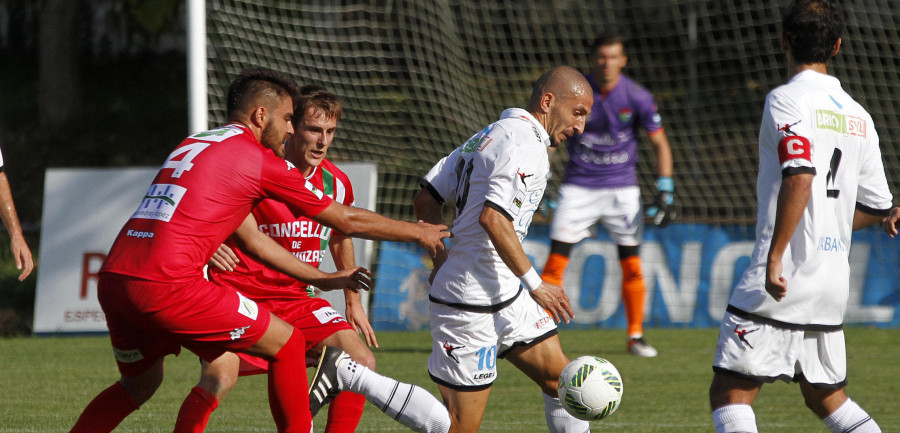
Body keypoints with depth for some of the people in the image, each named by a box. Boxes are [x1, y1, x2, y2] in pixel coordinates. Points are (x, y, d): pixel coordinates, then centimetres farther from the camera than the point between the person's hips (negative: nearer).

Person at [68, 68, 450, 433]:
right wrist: (417, 233, 28)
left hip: (112, 279, 8)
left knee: (140, 384, 29)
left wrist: (321, 279, 40)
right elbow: (347, 221, 13)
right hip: (167, 285, -8)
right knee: (286, 344, 6)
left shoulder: (190, 146, 27)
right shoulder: (260, 160, 4)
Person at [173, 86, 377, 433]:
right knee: (219, 377, -27)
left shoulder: (336, 183, 3)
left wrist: (353, 301, 28)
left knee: (361, 361, -10)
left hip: (296, 299, 6)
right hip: (238, 294, -6)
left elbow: (340, 238, 22)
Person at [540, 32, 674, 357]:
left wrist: (665, 193, -5)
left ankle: (635, 335, 14)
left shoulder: (637, 98, -7)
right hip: (578, 185, 0)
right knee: (556, 259, -9)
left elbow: (660, 145, 2)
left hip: (621, 188, 0)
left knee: (631, 265, -2)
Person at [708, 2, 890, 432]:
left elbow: (800, 175, -25)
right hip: (835, 281, 7)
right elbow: (876, 206, 18)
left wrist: (775, 256, -24)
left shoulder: (786, 100, -9)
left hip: (783, 281, -7)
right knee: (826, 397, 19)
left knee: (729, 393, -4)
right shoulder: (858, 116, 12)